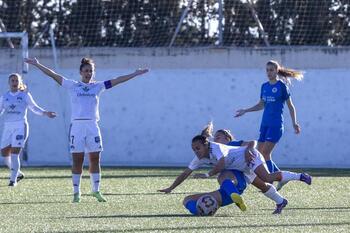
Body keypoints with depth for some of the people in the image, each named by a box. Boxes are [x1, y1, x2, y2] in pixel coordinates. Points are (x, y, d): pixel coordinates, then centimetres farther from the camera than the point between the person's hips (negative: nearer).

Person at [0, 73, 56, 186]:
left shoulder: (25, 95, 3)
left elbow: (34, 107, 8)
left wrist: (45, 113, -6)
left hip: (20, 126, -4)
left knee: (14, 154, -13)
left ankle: (13, 179, -4)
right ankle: (18, 173, 24)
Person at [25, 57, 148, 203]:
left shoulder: (98, 86, 11)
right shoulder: (72, 86, 6)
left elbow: (117, 81, 11)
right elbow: (54, 75, 3)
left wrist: (135, 74, 9)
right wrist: (38, 65, -3)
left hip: (92, 125, 2)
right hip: (77, 125, -2)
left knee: (95, 160, 2)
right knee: (77, 160, -1)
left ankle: (96, 191, 12)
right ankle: (76, 192, 4)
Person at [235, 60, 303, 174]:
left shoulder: (281, 86, -6)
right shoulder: (264, 86, 11)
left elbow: (290, 106, -2)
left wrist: (294, 123, -8)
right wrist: (245, 111, 18)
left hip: (276, 124, -7)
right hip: (264, 124, 7)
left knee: (265, 153, -15)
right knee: (259, 153, 3)